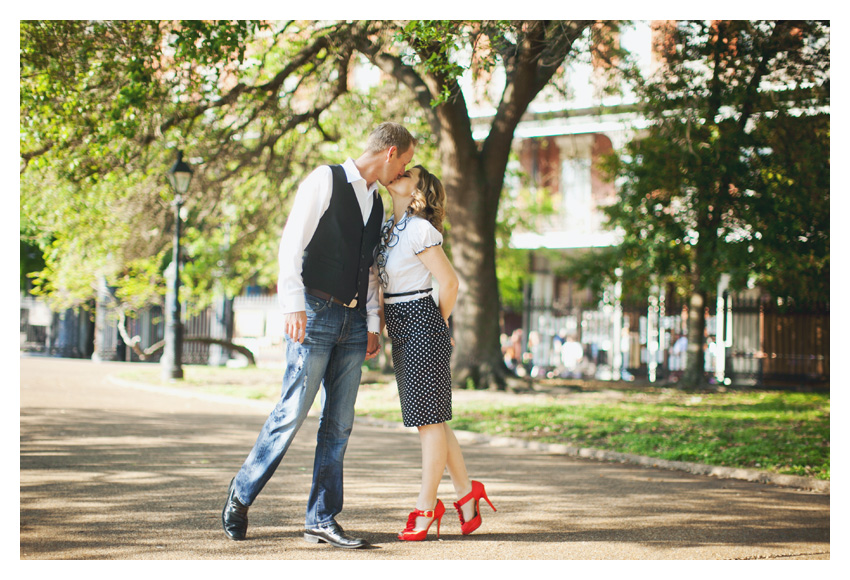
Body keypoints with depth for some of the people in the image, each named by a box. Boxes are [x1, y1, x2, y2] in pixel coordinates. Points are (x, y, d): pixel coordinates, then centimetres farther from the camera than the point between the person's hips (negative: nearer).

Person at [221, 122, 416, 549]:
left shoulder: (376, 202, 18)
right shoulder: (326, 181, -4)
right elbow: (292, 243, -10)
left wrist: (373, 325, 13)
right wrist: (294, 305, -19)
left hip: (353, 322, 7)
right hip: (316, 313, -7)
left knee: (339, 422, 3)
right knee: (292, 412, -8)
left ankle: (321, 520, 8)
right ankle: (241, 494, 10)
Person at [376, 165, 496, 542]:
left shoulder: (419, 230, -15)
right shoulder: (389, 227, 11)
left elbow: (449, 283, -14)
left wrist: (438, 324, 0)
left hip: (422, 326, -9)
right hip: (401, 330, 9)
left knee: (429, 419, -1)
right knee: (428, 419, 13)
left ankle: (426, 507, 6)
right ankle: (466, 492, 24)